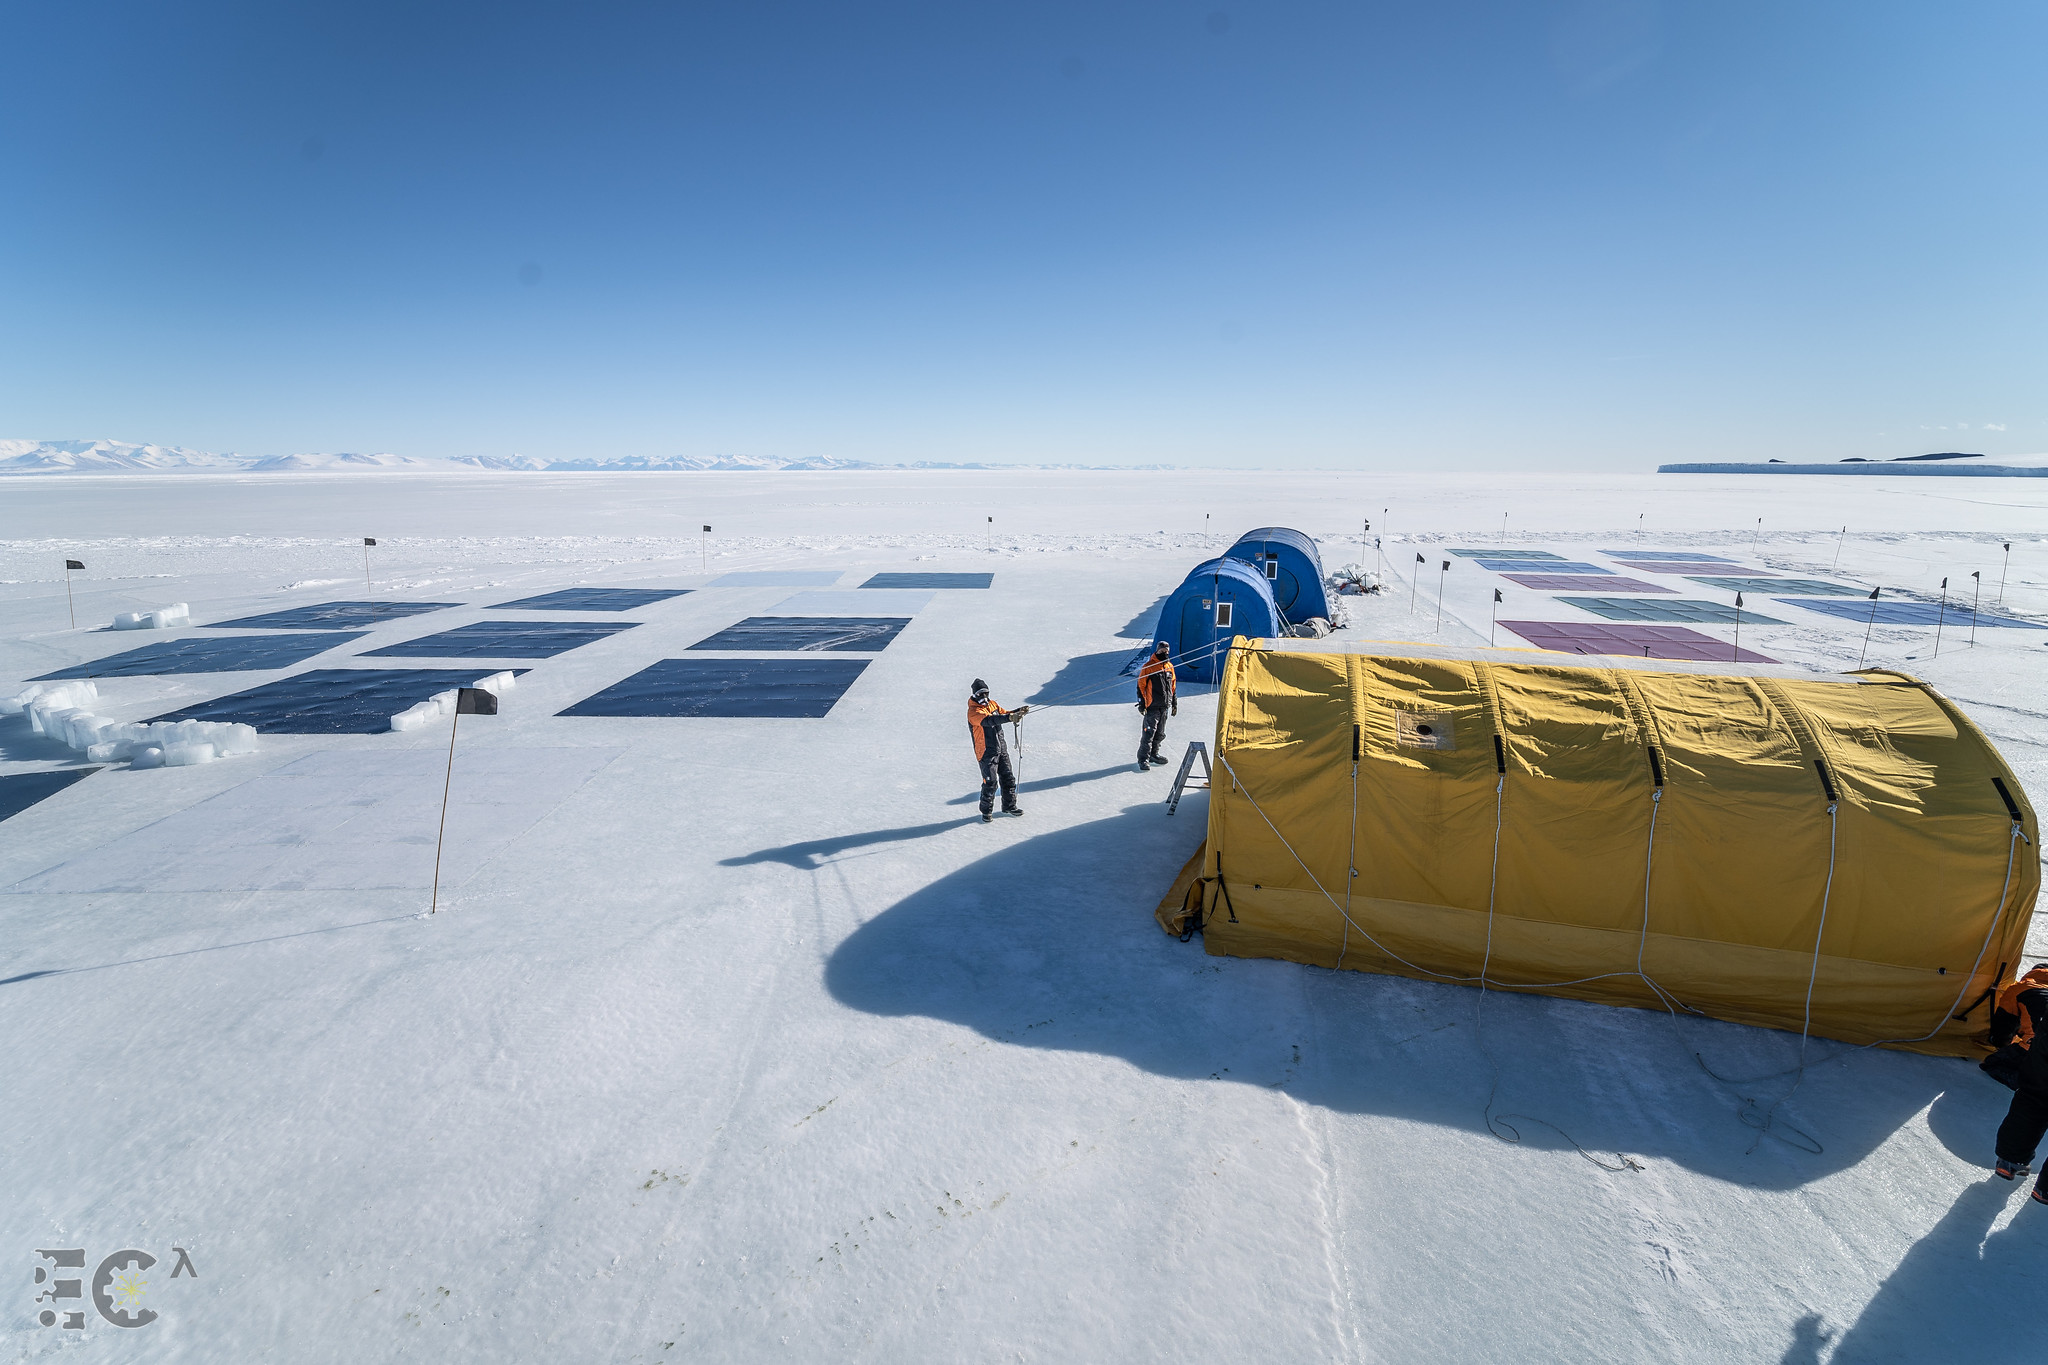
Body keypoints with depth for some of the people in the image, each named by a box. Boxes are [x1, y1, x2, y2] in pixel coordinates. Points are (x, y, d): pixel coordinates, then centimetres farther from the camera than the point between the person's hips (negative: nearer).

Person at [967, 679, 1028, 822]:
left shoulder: (992, 703, 7)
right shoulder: (973, 711, -19)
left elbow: (1003, 713, 15)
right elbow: (988, 720, -35)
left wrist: (1018, 712, -6)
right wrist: (1010, 717, -46)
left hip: (1001, 748, 8)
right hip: (986, 752, -7)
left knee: (1008, 778, 14)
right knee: (990, 782, -5)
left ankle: (1009, 806, 30)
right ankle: (986, 811, 13)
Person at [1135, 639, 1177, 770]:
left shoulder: (1170, 666, 12)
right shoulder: (1149, 666, -8)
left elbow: (1172, 686, 21)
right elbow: (1141, 685, -7)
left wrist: (1174, 703, 20)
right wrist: (1141, 703, -11)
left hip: (1165, 706, 7)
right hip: (1152, 706, -7)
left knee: (1160, 733, 15)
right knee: (1149, 732, -10)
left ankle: (1153, 754, 30)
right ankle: (1143, 759, -6)